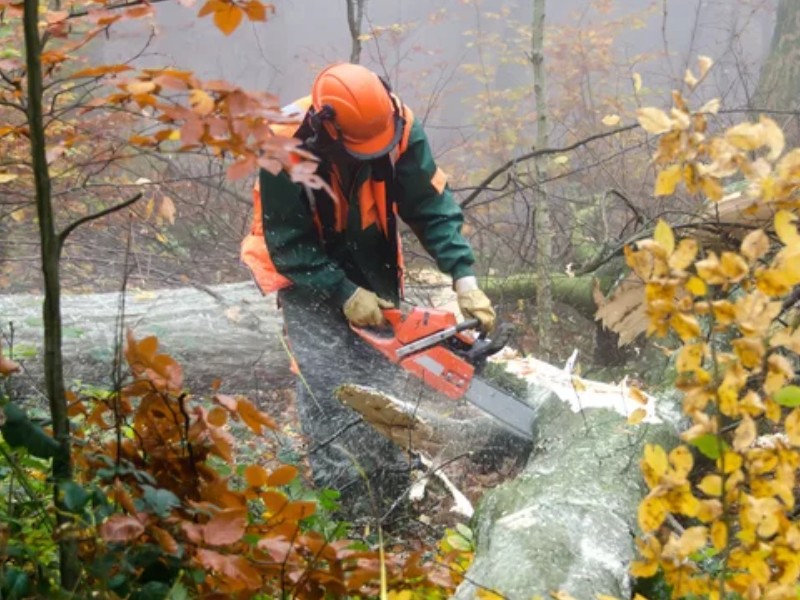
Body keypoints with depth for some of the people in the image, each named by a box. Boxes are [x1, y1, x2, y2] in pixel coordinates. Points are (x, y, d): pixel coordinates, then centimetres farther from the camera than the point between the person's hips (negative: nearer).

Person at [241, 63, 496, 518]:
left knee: (384, 373, 3)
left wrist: (465, 279, -29)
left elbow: (433, 207, -19)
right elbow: (287, 242, -22)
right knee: (328, 381, -18)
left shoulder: (400, 126, -23)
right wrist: (345, 295, -28)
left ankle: (390, 482, 15)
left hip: (373, 266, 4)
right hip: (305, 271, -4)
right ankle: (340, 492, -13)